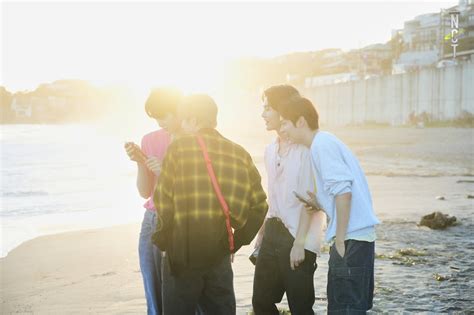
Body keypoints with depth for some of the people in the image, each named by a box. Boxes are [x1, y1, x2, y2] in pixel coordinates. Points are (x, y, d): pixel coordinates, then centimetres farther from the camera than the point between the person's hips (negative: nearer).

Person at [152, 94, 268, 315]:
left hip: (183, 250, -4)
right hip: (220, 252, 4)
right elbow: (259, 205, 4)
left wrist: (162, 238, 4)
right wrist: (238, 240, 12)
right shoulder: (238, 153, 5)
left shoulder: (180, 147, -7)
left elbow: (163, 199, -9)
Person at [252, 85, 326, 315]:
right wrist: (262, 233, 15)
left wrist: (299, 243, -17)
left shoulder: (306, 148, -12)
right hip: (273, 233, 8)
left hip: (297, 238, -8)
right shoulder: (271, 150, 13)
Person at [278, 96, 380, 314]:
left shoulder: (322, 144, -11)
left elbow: (343, 191, -20)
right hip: (353, 237, 10)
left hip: (351, 238, -10)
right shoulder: (323, 143, 17)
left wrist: (340, 240, -17)